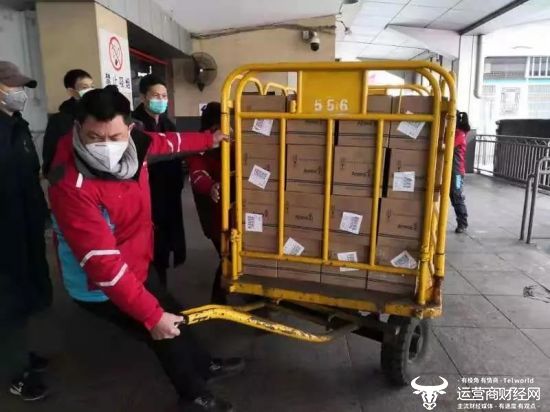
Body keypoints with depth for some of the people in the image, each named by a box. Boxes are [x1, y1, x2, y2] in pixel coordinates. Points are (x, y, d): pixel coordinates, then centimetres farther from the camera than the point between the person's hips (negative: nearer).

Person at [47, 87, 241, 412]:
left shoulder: (132, 144, -14)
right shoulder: (72, 185, -35)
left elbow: (168, 142, 10)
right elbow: (103, 262, -36)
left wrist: (209, 140, 26)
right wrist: (152, 315, -33)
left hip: (136, 265, 7)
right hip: (101, 286, -7)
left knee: (173, 315, 25)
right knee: (166, 333, 9)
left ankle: (205, 367, 54)